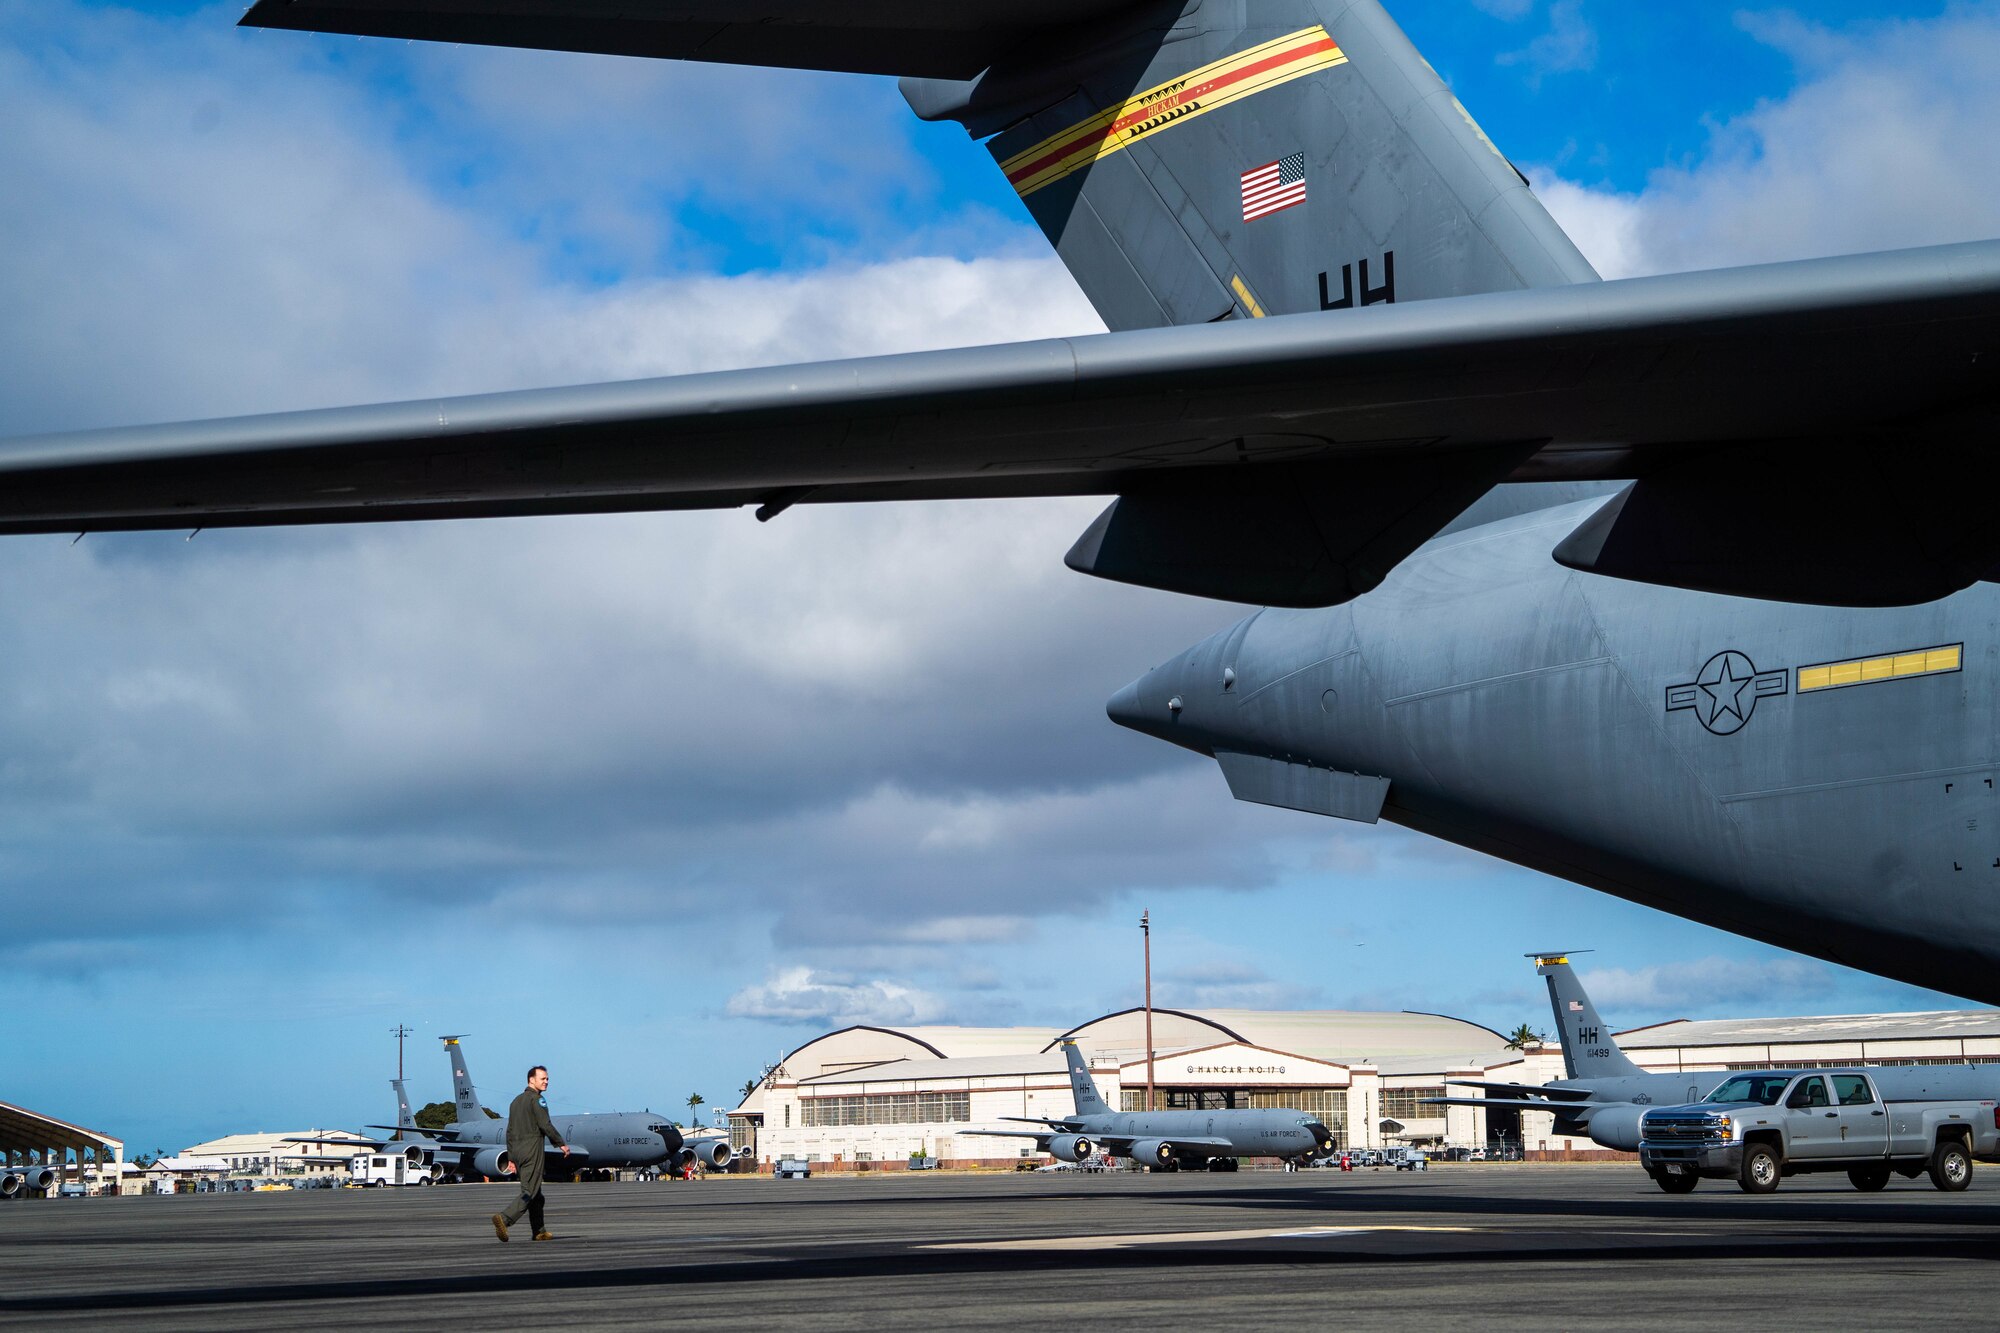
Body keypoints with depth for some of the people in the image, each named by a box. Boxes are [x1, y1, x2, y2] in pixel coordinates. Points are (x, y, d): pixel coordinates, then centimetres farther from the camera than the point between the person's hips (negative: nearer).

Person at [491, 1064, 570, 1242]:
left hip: (517, 1150, 9)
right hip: (532, 1149, -9)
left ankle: (539, 1231, 12)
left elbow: (510, 1132, 18)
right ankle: (504, 1218, -27)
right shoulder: (536, 1099, -7)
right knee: (530, 1192, -11)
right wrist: (561, 1144, -6)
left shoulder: (516, 1101, 19)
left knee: (536, 1193, 13)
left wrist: (512, 1158, 19)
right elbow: (545, 1125, -16)